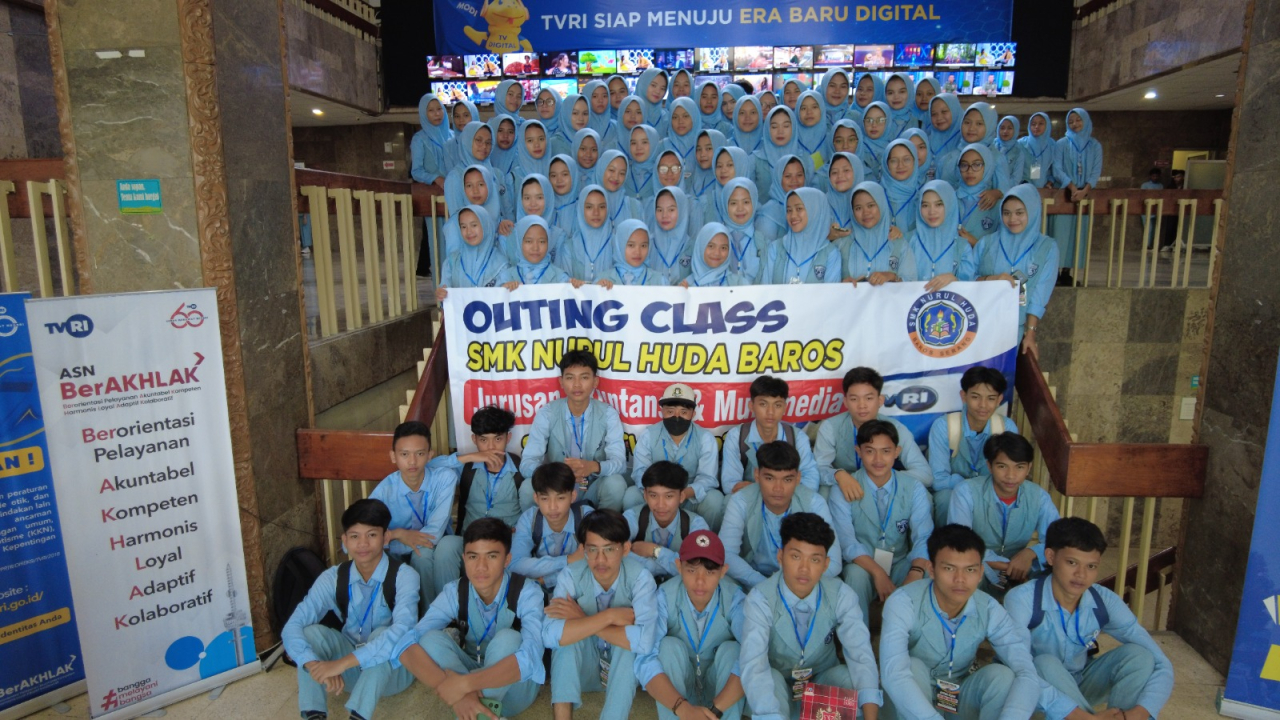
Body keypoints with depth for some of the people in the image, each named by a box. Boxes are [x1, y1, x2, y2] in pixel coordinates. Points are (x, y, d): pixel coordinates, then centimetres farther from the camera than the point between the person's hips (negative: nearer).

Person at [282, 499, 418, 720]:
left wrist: (342, 663, -45)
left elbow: (402, 630, -39)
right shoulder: (332, 578, -10)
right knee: (312, 632, -22)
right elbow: (292, 627, -20)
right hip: (348, 670, 4)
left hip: (392, 668, -3)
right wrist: (315, 665, -40)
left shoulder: (404, 576, -22)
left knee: (383, 634, -34)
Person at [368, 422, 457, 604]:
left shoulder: (445, 479, -20)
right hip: (398, 558, 1)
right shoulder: (385, 490, -17)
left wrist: (391, 535, -24)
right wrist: (399, 534, -31)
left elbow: (434, 533, -25)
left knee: (422, 553, -33)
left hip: (434, 554, -1)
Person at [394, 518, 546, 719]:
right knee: (431, 639, -25)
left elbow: (530, 658, -39)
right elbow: (406, 645, -28)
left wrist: (464, 684, -45)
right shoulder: (454, 593, -15)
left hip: (513, 689, -3)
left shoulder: (526, 592, -23)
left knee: (507, 638, -34)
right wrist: (454, 693, -42)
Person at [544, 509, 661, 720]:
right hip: (582, 668, 1)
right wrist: (609, 616, -36)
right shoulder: (571, 575, -21)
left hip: (626, 670, -1)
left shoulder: (639, 577, -25)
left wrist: (583, 621, -33)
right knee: (566, 634, -29)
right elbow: (551, 635, -36)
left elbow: (644, 641, -40)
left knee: (629, 641, -33)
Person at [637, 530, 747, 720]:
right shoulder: (664, 596, -23)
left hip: (721, 684, 0)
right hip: (675, 684, 0)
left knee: (732, 650, -28)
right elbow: (645, 659, -35)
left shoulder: (734, 598, -22)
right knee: (669, 646, -28)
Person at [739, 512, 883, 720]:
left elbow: (860, 654, -24)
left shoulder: (841, 595, -14)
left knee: (854, 681, -28)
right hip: (778, 686, -2)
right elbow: (753, 665, -35)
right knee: (770, 680, -35)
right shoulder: (760, 599, -23)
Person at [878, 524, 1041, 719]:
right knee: (913, 667, -33)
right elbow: (893, 675, -41)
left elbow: (1027, 674, -26)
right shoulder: (904, 602, -28)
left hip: (958, 698, 3)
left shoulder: (990, 610, -16)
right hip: (910, 700, -3)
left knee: (1002, 675, -23)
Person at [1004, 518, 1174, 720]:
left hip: (1079, 688, 5)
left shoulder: (1105, 602, -14)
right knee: (1045, 664, -35)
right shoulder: (1023, 599, -28)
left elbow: (1161, 665, -15)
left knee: (1138, 655, -17)